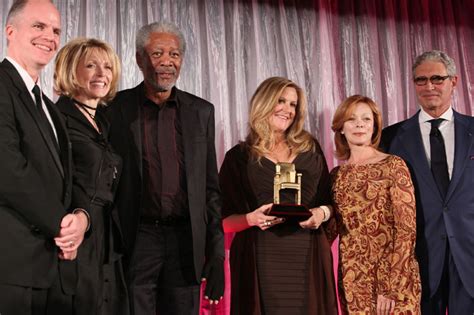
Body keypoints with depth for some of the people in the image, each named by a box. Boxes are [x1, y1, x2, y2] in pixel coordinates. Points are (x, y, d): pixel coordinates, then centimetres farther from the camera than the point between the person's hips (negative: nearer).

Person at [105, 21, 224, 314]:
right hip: (135, 242, -2)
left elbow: (211, 187, 11)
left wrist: (216, 252, 6)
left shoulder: (201, 112, 10)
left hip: (186, 242, 3)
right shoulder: (116, 108, 2)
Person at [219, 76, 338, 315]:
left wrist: (323, 213, -6)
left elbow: (329, 199, 15)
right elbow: (225, 220, 2)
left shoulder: (310, 148, 12)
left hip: (309, 257, 3)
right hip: (261, 259, -2)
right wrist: (252, 218, -17)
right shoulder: (239, 156, 3)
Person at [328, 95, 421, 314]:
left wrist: (391, 286, -15)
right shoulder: (336, 175, 8)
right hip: (352, 278, 4)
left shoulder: (393, 166, -5)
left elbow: (407, 227, -9)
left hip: (392, 275, -4)